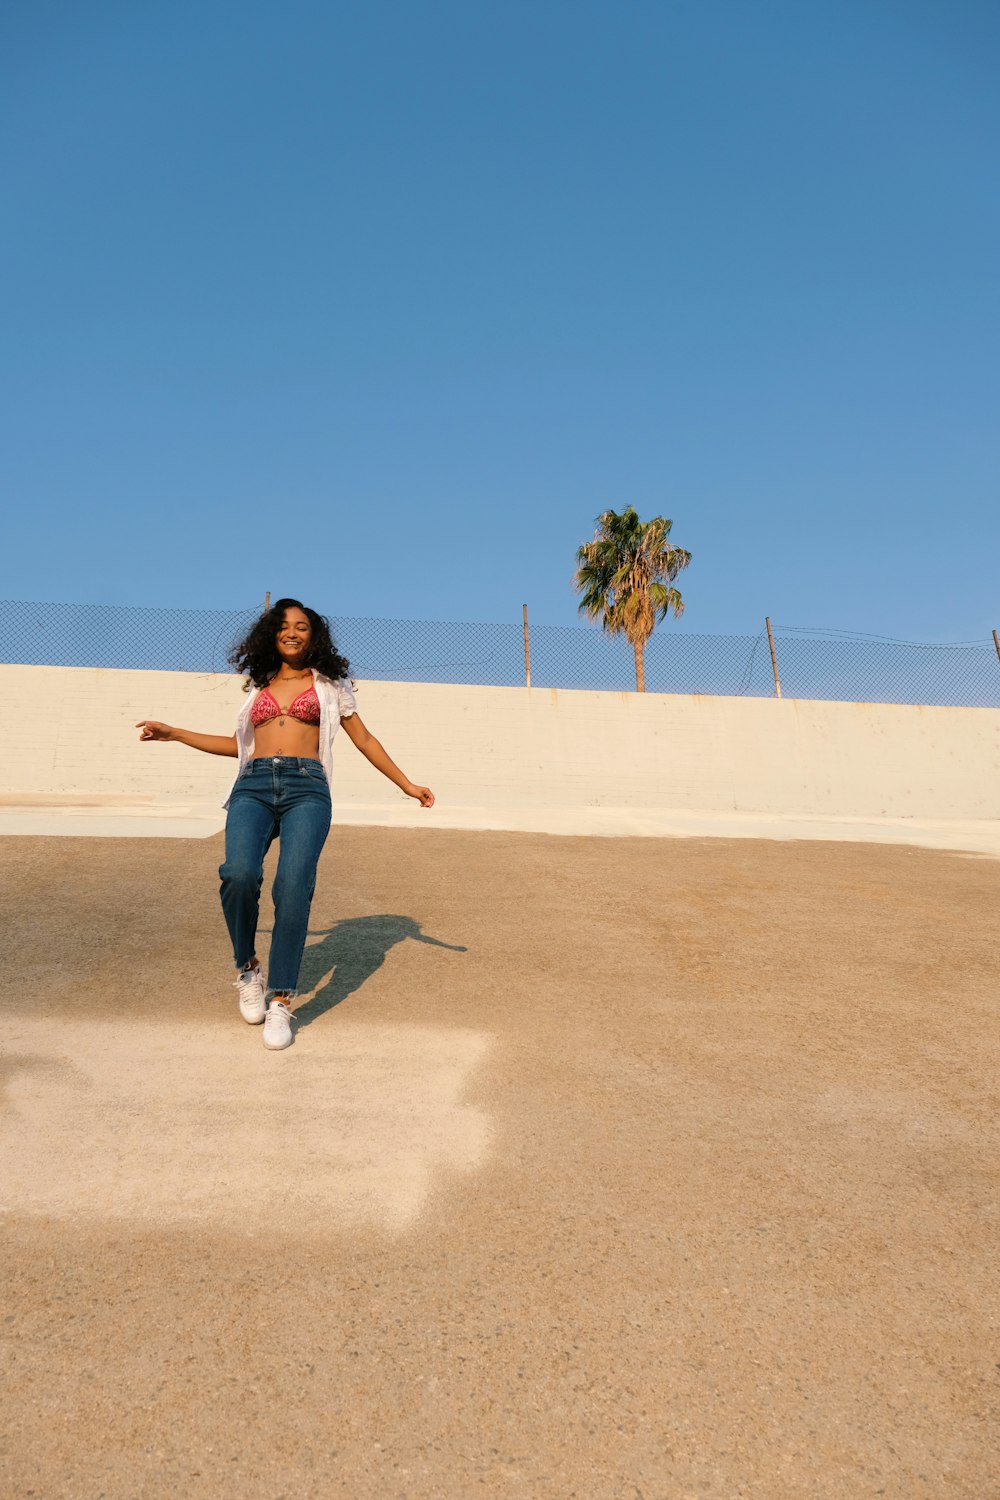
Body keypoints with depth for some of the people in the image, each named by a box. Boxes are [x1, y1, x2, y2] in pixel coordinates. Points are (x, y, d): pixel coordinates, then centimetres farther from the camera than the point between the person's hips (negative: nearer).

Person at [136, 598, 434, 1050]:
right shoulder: (259, 685, 27)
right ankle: (247, 969, 0)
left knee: (293, 883, -26)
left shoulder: (330, 683, 20)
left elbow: (364, 739, 21)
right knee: (240, 874, -26)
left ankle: (280, 1001, -15)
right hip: (253, 787, 2)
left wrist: (408, 785, 18)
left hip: (306, 787, -2)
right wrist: (175, 734, 33)